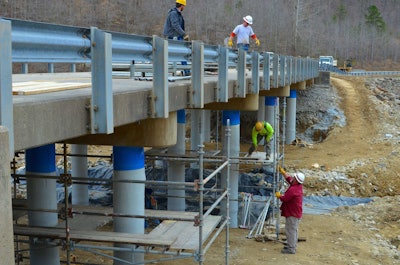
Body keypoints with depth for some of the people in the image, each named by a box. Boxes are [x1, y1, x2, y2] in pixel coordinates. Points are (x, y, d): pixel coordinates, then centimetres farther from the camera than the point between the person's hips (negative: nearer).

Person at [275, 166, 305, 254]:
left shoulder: (293, 190, -27)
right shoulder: (298, 186, 3)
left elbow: (284, 199, -22)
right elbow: (288, 178, 19)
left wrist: (279, 195, -3)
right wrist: (282, 172, 20)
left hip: (292, 214, -10)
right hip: (296, 213, 10)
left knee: (290, 230, -4)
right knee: (294, 230, 19)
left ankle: (291, 248, -1)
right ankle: (292, 245, 30)